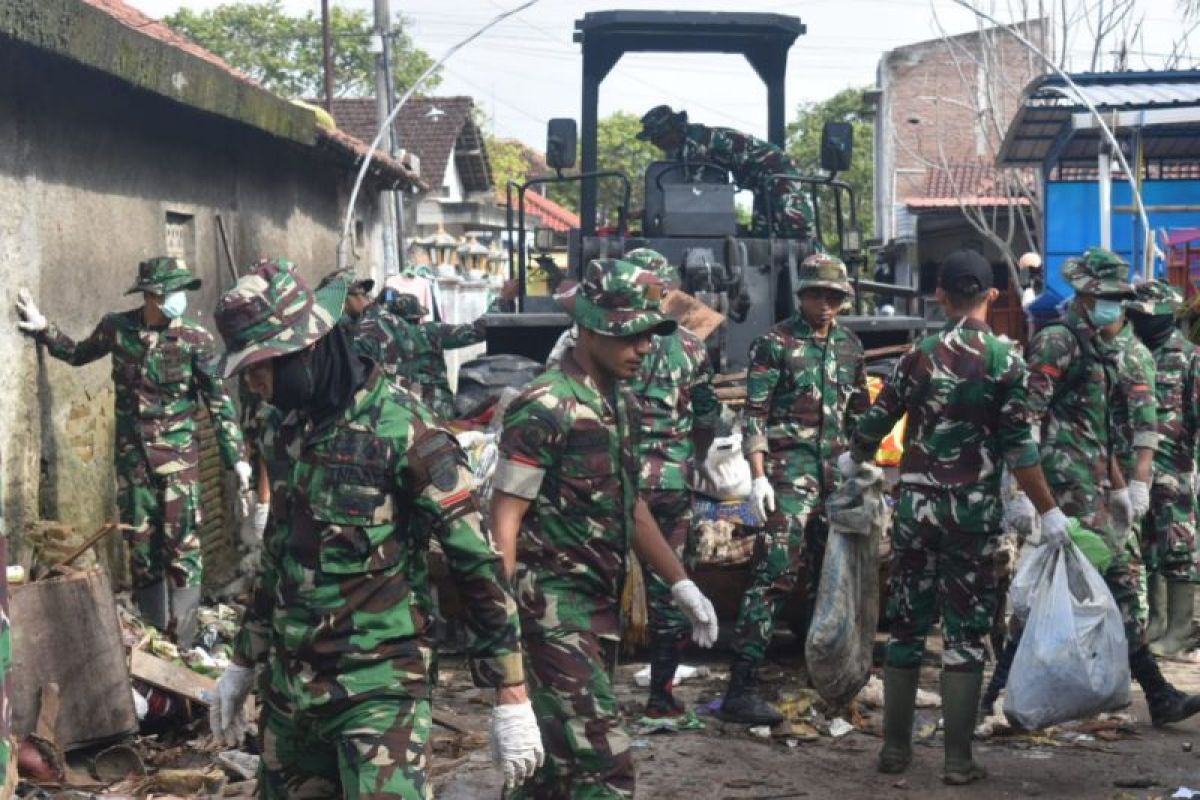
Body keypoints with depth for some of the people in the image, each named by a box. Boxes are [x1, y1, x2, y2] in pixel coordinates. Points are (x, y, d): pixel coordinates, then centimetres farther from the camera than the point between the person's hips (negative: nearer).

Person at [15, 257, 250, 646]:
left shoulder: (196, 339, -10)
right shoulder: (116, 327, -3)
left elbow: (219, 401, -7)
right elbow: (78, 354, 19)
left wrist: (237, 457, -11)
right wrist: (42, 328, 6)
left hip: (178, 455, -3)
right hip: (132, 454, 3)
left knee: (182, 543, -6)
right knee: (141, 542, 8)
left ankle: (181, 645, -1)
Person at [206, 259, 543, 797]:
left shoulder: (402, 430, -15)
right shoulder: (281, 431, 6)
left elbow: (477, 565, -14)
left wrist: (511, 698, -14)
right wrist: (243, 663, 23)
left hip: (380, 686, -6)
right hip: (288, 683, 7)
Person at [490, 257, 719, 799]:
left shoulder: (622, 403, 11)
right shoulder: (544, 408, -15)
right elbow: (505, 519, -16)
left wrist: (682, 586, 21)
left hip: (601, 602, 8)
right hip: (552, 604, -8)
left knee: (559, 754, 15)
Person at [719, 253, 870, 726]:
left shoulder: (850, 346, 15)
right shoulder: (775, 344, -3)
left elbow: (859, 412, 22)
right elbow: (754, 414, -7)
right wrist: (758, 475, -15)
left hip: (838, 471, 6)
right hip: (790, 470, -6)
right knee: (774, 574, -12)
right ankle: (739, 689, -13)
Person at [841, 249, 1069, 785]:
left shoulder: (918, 356, 3)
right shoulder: (1003, 357, -6)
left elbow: (876, 423, 10)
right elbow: (1019, 447, -11)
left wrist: (853, 461, 30)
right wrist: (1048, 511, -6)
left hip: (916, 506, 3)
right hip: (973, 511, -3)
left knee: (906, 626, 11)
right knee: (966, 632, 3)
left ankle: (896, 747, 17)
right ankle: (958, 759, 4)